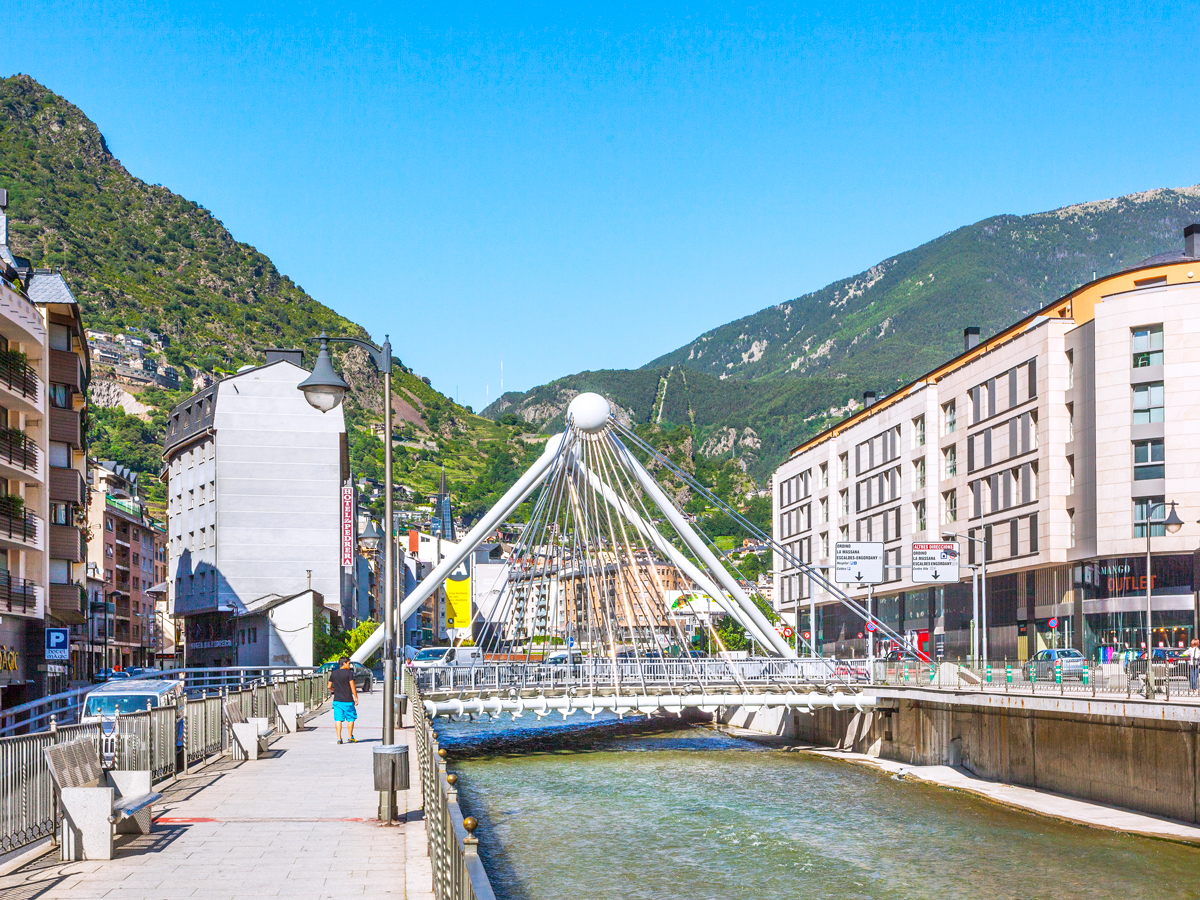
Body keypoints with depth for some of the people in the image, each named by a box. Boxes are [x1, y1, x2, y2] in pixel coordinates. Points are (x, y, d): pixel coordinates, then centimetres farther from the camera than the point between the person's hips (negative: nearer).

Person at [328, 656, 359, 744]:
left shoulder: (333, 673, 7)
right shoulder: (349, 673, -7)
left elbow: (329, 686, 11)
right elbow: (352, 686, -11)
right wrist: (356, 698, -5)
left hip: (337, 700, 4)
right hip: (348, 700, -4)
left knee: (338, 720, 3)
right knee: (351, 719, 10)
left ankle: (339, 738, -2)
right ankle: (350, 737, 14)